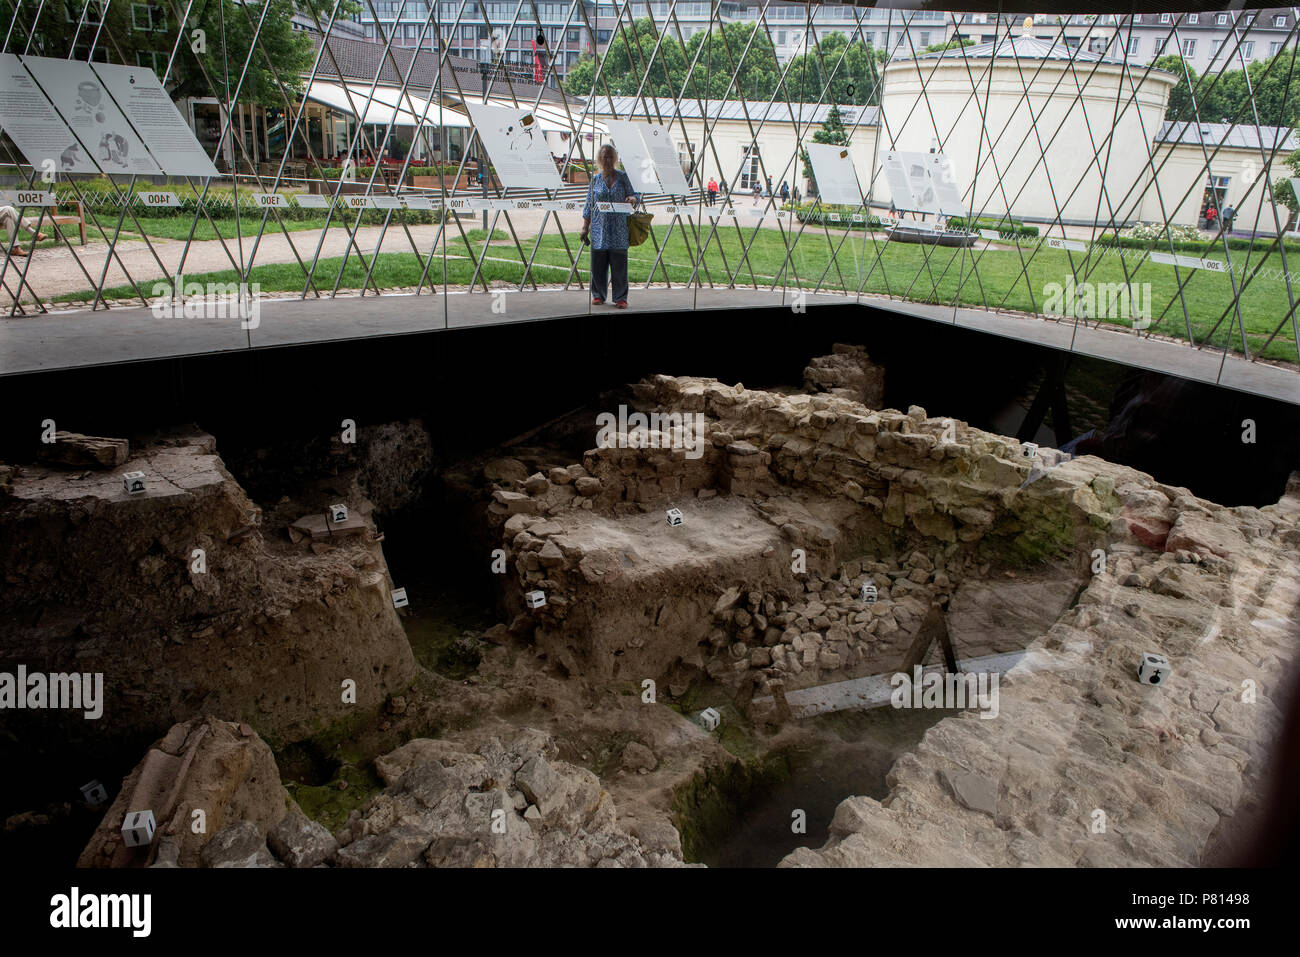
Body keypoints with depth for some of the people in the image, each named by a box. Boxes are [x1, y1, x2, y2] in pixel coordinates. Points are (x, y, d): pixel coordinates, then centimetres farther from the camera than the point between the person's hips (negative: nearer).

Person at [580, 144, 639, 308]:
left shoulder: (622, 177, 6)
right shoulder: (595, 179, 8)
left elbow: (635, 195, 9)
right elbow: (589, 205, 11)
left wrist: (633, 199, -17)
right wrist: (585, 227, 7)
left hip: (619, 230, -1)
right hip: (599, 229, 1)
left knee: (619, 264, -2)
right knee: (598, 264, 4)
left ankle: (621, 298, 6)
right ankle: (598, 295, 20)